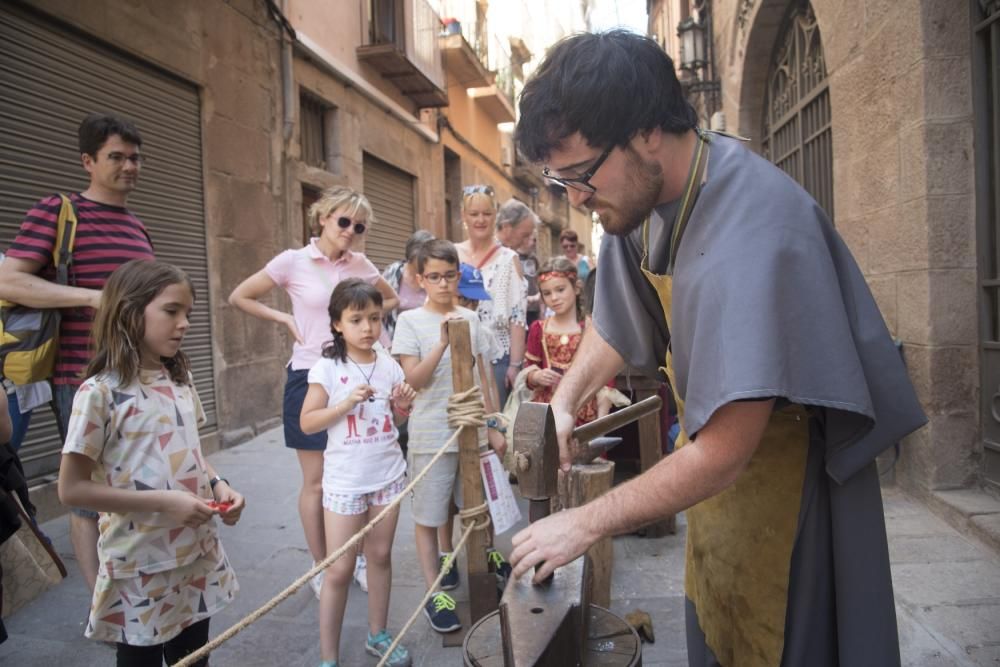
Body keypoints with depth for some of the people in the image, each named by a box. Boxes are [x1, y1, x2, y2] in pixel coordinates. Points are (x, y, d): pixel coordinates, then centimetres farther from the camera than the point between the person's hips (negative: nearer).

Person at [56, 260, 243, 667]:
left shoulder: (180, 382, 4)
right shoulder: (100, 392, -16)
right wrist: (164, 502, -22)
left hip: (198, 557, 6)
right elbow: (72, 489, -15)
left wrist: (217, 486, -5)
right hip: (140, 570, -6)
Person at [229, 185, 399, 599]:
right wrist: (285, 319, -5)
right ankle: (322, 568, 22)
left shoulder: (360, 265, 4)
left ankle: (356, 557, 27)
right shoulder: (293, 261, -5)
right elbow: (239, 297, 1)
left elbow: (391, 300, 21)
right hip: (310, 377, -3)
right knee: (316, 482, 6)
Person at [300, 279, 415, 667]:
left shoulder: (389, 365, 0)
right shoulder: (327, 368, -12)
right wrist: (346, 403, -23)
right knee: (339, 570, 3)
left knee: (380, 556, 16)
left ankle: (377, 635, 34)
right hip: (345, 481, -4)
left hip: (388, 475, 4)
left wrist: (404, 405, -9)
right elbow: (307, 423, -11)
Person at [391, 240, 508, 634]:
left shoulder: (470, 319, 6)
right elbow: (414, 380, -14)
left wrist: (493, 427, 11)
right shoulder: (410, 321, -6)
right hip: (431, 435, -4)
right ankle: (435, 594, 19)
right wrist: (443, 343, -26)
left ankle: (487, 558, 42)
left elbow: (481, 377, 11)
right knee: (428, 517, 6)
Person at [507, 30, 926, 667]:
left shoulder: (751, 234, -33)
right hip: (718, 467, 7)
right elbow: (616, 322, 10)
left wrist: (586, 523, -20)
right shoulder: (645, 188, -6)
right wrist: (563, 404, -3)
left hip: (784, 492, -7)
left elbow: (723, 455, -30)